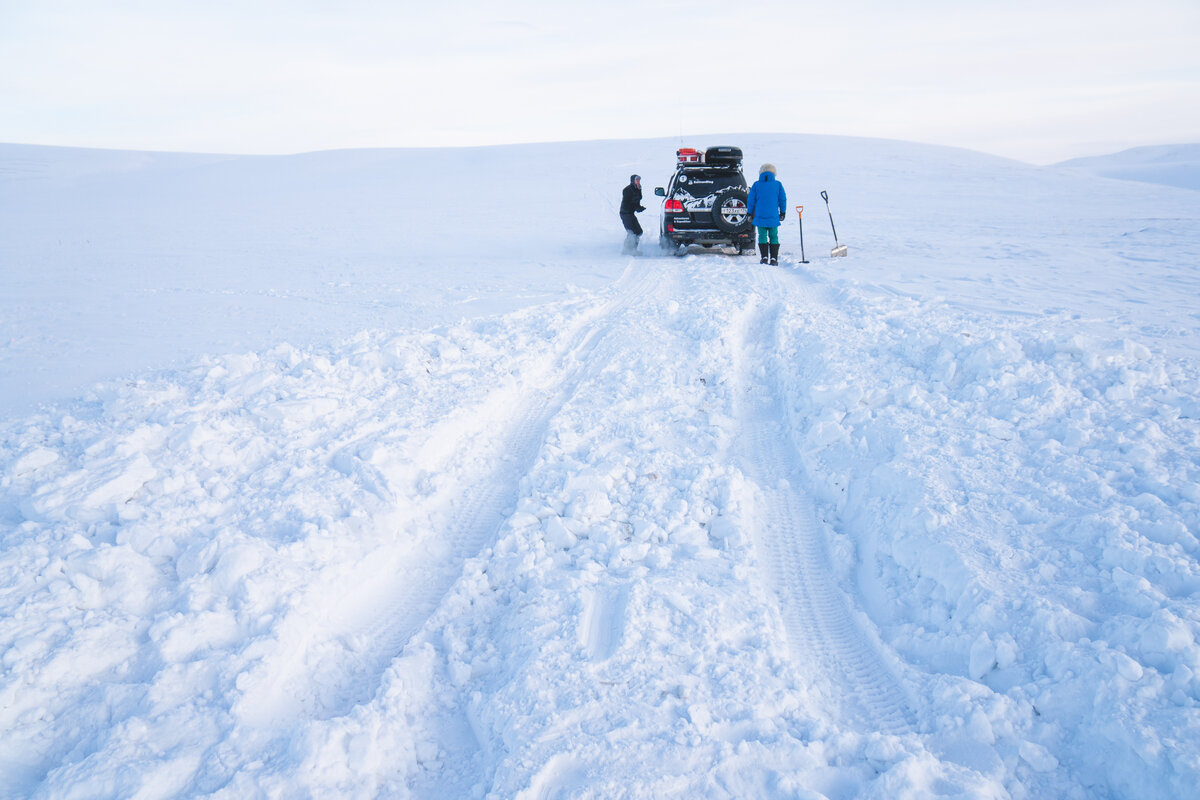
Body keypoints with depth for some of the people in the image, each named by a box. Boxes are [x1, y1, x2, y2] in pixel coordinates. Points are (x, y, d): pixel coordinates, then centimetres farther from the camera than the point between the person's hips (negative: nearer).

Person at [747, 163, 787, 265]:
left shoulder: (756, 184, -1)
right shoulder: (778, 184, 1)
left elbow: (751, 200, 2)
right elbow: (783, 199, 5)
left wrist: (750, 213, 13)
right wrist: (783, 212, 16)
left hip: (760, 216, -1)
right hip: (774, 217, 1)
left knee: (762, 236, 6)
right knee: (774, 236, 8)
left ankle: (764, 257, -1)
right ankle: (774, 258, 3)